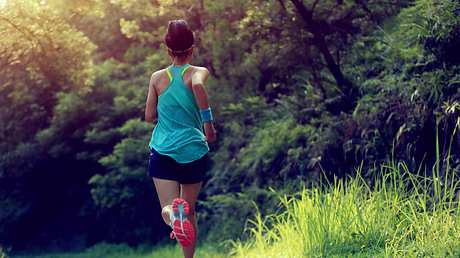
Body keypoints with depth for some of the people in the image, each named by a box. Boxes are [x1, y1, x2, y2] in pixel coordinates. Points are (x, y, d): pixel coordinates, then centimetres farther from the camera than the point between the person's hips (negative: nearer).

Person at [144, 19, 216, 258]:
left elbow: (149, 117, 8)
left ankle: (173, 214, -44)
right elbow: (198, 86, -25)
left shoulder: (157, 77, 7)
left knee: (167, 207, -7)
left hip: (162, 150, 0)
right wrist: (208, 122, -18)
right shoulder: (198, 72, 0)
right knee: (190, 211, 16)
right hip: (193, 150, 0)